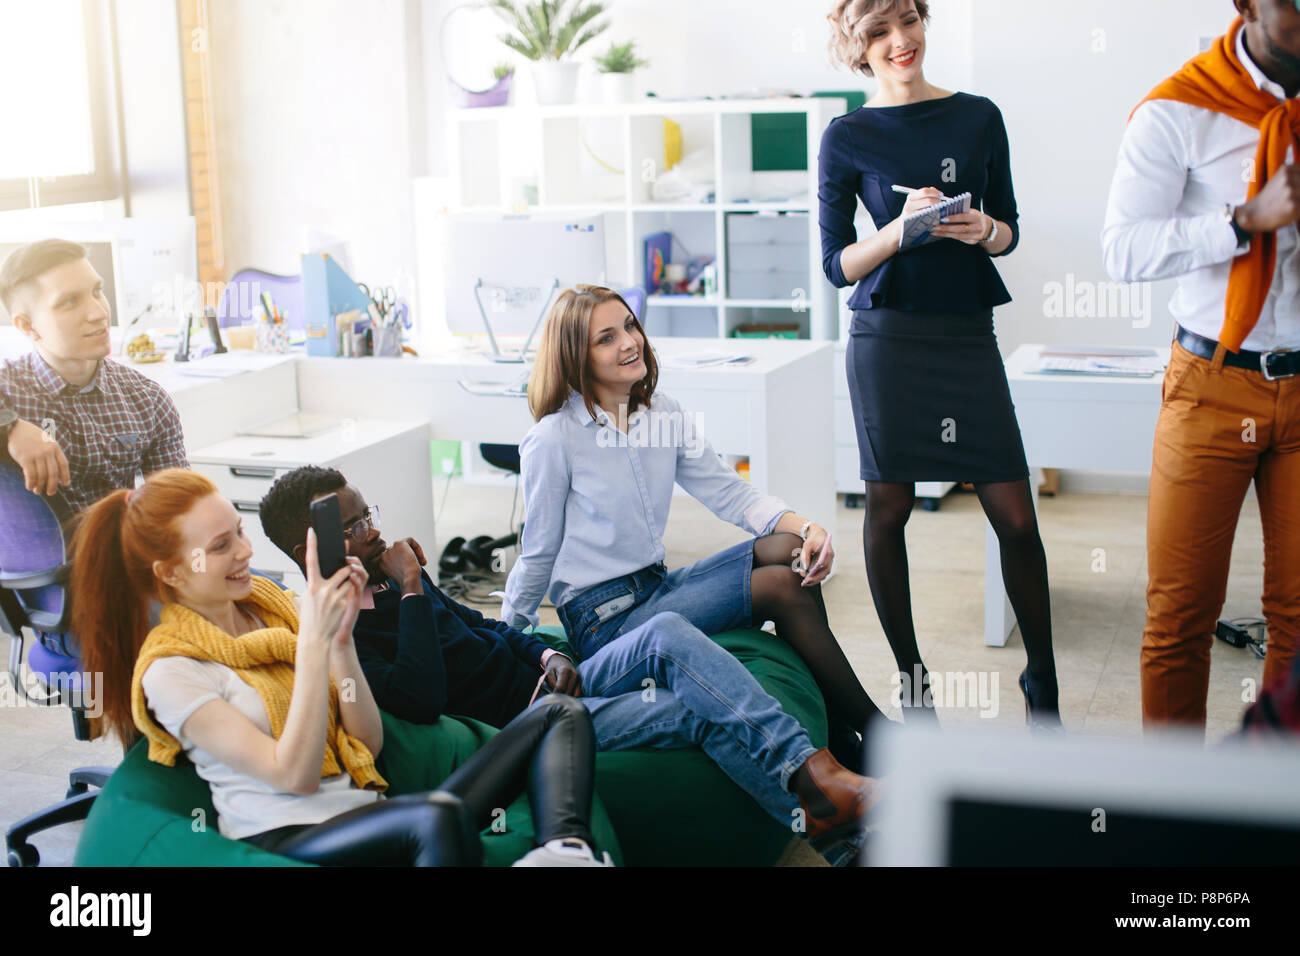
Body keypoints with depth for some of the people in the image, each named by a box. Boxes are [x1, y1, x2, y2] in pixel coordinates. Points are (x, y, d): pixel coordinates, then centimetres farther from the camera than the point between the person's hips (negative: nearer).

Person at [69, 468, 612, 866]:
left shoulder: (271, 604, 16)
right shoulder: (169, 673, -3)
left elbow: (369, 742, 12)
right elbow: (294, 774, -14)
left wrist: (340, 640, -3)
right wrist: (312, 641, -18)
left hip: (372, 815, 8)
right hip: (289, 837, -7)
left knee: (557, 715, -7)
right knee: (441, 814, -41)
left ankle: (566, 848, -33)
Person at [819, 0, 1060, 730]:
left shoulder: (979, 117, 8)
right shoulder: (848, 138, 2)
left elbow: (1009, 230, 14)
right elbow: (837, 265, 2)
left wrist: (982, 230, -8)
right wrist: (902, 230, -15)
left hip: (969, 334, 2)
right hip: (890, 336, -1)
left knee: (1016, 516, -2)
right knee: (889, 508, 2)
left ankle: (1042, 683, 14)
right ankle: (911, 680, 18)